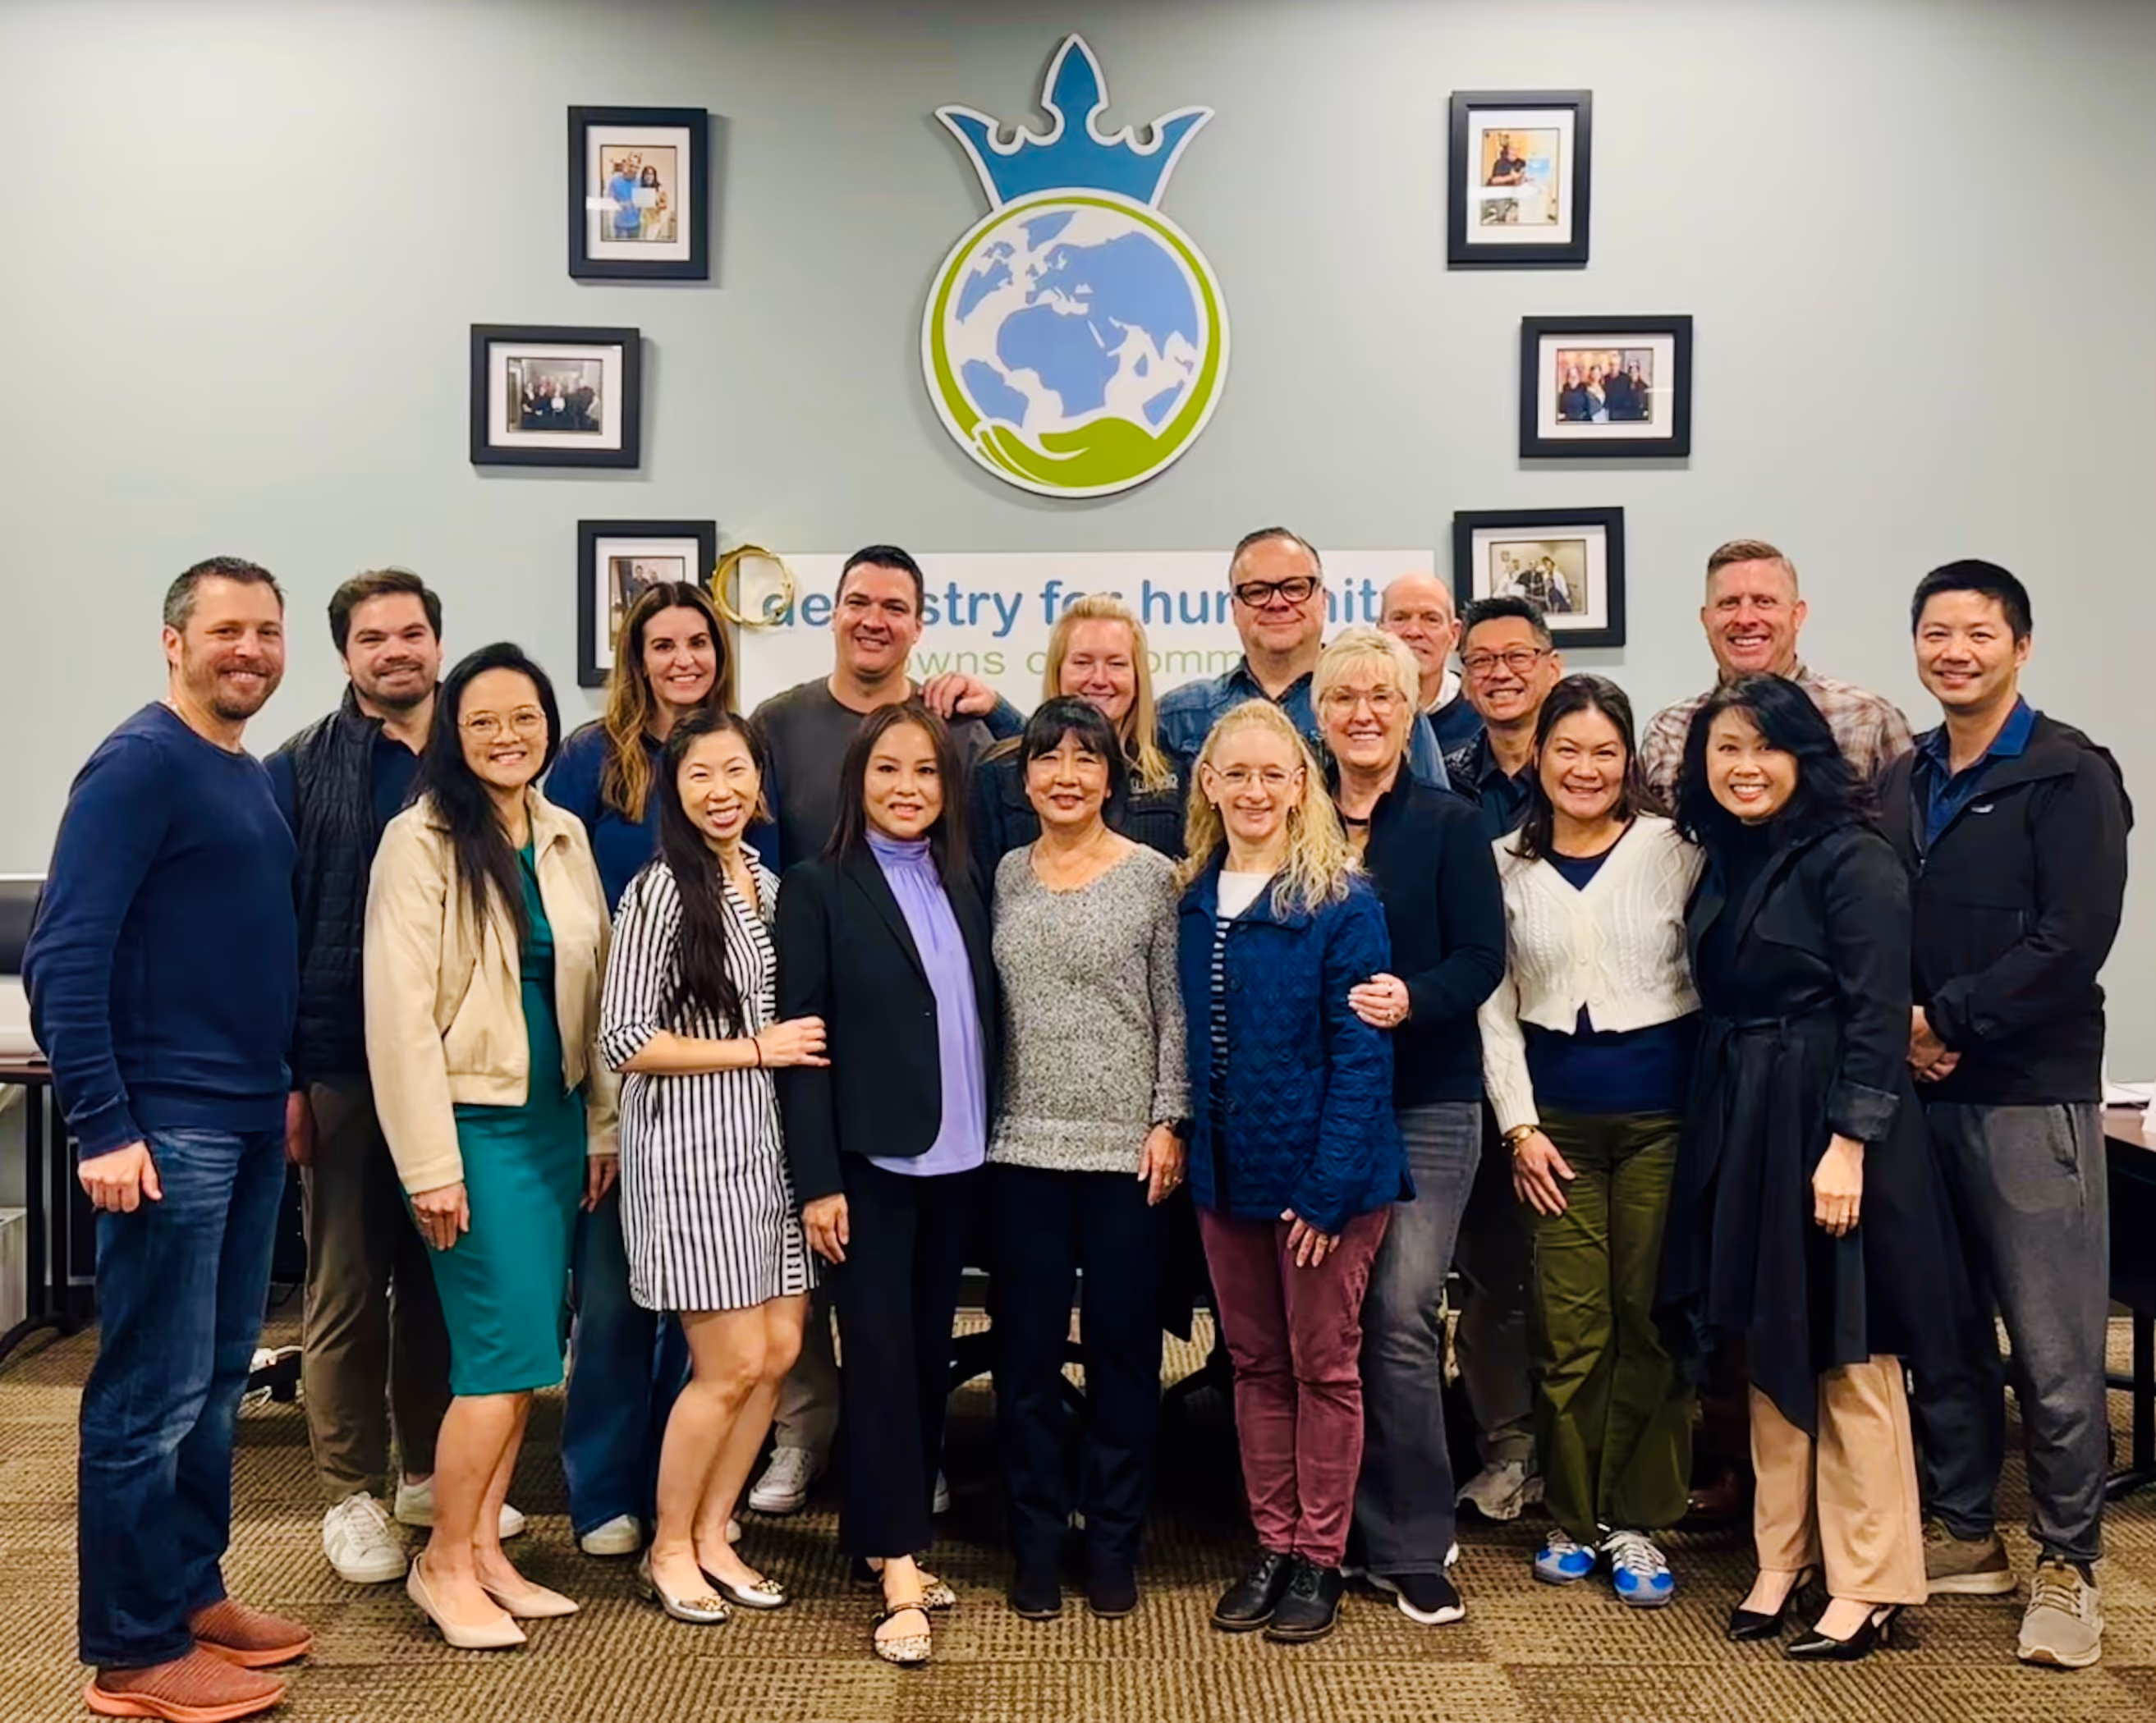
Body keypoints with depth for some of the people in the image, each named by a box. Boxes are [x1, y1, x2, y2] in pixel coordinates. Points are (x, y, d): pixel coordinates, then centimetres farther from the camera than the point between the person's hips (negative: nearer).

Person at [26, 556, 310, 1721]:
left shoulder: (254, 778, 13)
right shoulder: (140, 764, -12)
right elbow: (63, 956, -18)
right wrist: (101, 1125, -21)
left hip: (250, 1121, 9)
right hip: (167, 1128, -8)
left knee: (216, 1377, 15)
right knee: (151, 1391, 0)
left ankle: (191, 1593, 28)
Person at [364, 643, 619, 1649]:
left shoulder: (566, 837, 7)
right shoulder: (422, 840, -11)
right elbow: (400, 1011, -15)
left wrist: (603, 1125, 9)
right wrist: (430, 1165, -16)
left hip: (554, 1121, 6)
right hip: (474, 1122, -6)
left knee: (519, 1351, 10)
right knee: (507, 1350, -7)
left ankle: (485, 1551, 22)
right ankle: (443, 1563, 11)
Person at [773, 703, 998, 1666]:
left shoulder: (964, 887, 10)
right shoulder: (818, 890, -5)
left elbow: (984, 1020, 10)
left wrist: (991, 1142, 4)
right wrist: (817, 1181, -13)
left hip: (957, 1162, 5)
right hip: (870, 1164, -5)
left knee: (927, 1355, 11)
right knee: (881, 1356, -2)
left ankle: (888, 1539, 24)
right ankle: (898, 1574, 3)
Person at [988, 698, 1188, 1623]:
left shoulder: (1152, 874, -1)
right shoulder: (1006, 874, 8)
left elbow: (1175, 1009, -1)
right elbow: (985, 1006, 10)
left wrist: (1170, 1122, -8)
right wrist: (976, 1122, 6)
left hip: (1127, 1148, -2)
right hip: (1024, 1145, 2)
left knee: (1124, 1345, 6)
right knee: (1026, 1348, 6)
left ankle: (1113, 1543, 19)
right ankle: (1035, 1540, 19)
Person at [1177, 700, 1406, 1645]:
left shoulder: (1341, 901, -12)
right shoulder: (1192, 901, 4)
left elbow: (1361, 1053, -15)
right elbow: (1190, 1043, 10)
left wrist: (1330, 1185, -19)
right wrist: (1185, 1147, 2)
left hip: (1323, 1173, -5)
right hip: (1226, 1173, 5)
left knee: (1323, 1364, 7)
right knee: (1254, 1362, 15)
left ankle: (1320, 1557, 20)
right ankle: (1271, 1543, 28)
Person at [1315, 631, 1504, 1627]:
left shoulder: (1449, 825, 1)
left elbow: (1481, 957, -6)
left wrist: (1410, 1000, -23)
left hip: (1426, 1101, -3)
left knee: (1403, 1313, -9)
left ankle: (1413, 1546, 4)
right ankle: (1360, 1534, 20)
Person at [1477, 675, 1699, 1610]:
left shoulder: (1671, 848, 0)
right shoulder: (1507, 864, 6)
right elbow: (1496, 1005, 7)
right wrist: (1518, 1126, 0)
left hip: (1662, 1112, -1)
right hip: (1557, 1118, 1)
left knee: (1649, 1320, 3)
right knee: (1570, 1329, 2)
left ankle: (1637, 1522, 17)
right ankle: (1572, 1517, 18)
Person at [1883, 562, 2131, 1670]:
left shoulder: (2071, 777, -5)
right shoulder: (1900, 784, 13)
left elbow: (2070, 945, -15)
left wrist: (1944, 1019, -14)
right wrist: (1895, 1027, -7)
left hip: (2031, 1097, -5)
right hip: (1918, 1093, 6)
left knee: (2054, 1349, 1)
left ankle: (2066, 1565, 15)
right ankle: (1963, 1534, 26)